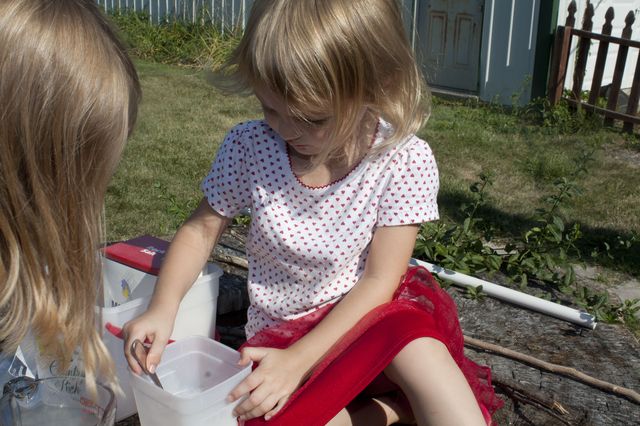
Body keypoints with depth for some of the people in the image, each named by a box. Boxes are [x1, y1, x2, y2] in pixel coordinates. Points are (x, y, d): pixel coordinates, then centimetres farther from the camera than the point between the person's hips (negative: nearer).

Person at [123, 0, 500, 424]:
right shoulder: (249, 147, -13)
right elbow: (202, 229, 0)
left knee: (419, 346, -36)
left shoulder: (405, 161, -18)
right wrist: (163, 308, -17)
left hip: (366, 316, -2)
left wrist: (298, 360, -25)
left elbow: (379, 281, -17)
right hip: (282, 329, 3)